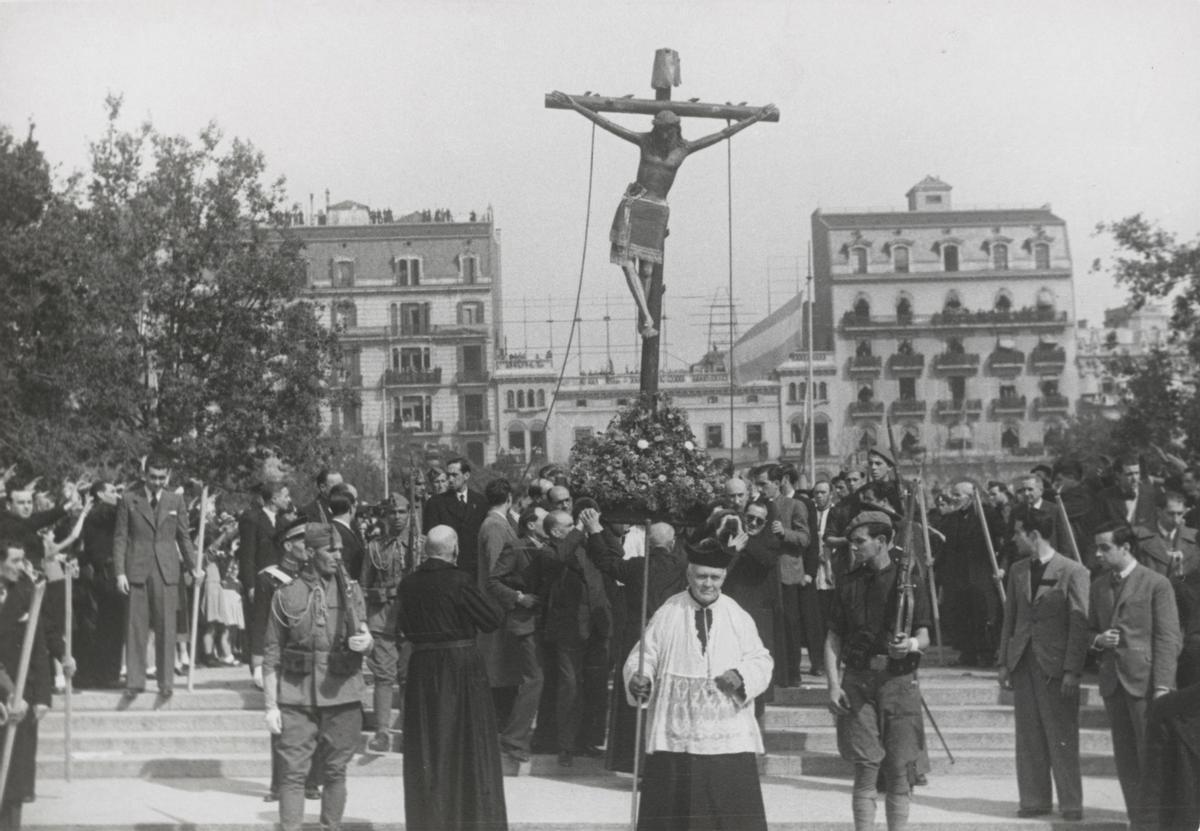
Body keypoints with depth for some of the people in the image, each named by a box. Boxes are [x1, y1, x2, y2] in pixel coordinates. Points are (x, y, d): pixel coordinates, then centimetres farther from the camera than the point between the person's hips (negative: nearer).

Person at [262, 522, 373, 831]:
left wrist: (364, 641, -23)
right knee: (293, 773, -4)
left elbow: (365, 636, 2)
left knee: (335, 773, 7)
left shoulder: (351, 591, 8)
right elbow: (271, 657, 3)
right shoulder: (286, 595, 2)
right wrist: (271, 706, -1)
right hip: (296, 698, -2)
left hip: (342, 697, 2)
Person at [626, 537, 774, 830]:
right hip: (674, 737, -1)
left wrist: (742, 676, -15)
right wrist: (638, 678, -17)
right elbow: (643, 657, 4)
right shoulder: (666, 615, 4)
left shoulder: (738, 617, 7)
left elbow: (761, 662, 6)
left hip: (729, 737, 1)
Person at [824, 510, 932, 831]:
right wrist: (833, 685, -3)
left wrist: (910, 645, -20)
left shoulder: (909, 579, 2)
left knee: (899, 772, 3)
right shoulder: (849, 582, 7)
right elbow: (833, 638, 7)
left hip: (900, 681, -1)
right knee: (865, 769, -2)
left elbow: (924, 635, 3)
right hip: (858, 682, 1)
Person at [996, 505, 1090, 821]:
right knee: (1028, 736, 7)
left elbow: (1079, 623, -9)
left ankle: (1071, 804, 6)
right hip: (1023, 662, 6)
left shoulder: (1073, 572, -8)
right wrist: (1004, 662, 10)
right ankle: (1034, 800, 13)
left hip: (1056, 665, -6)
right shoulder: (1018, 570, 11)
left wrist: (1072, 670, -14)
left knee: (1062, 738, -2)